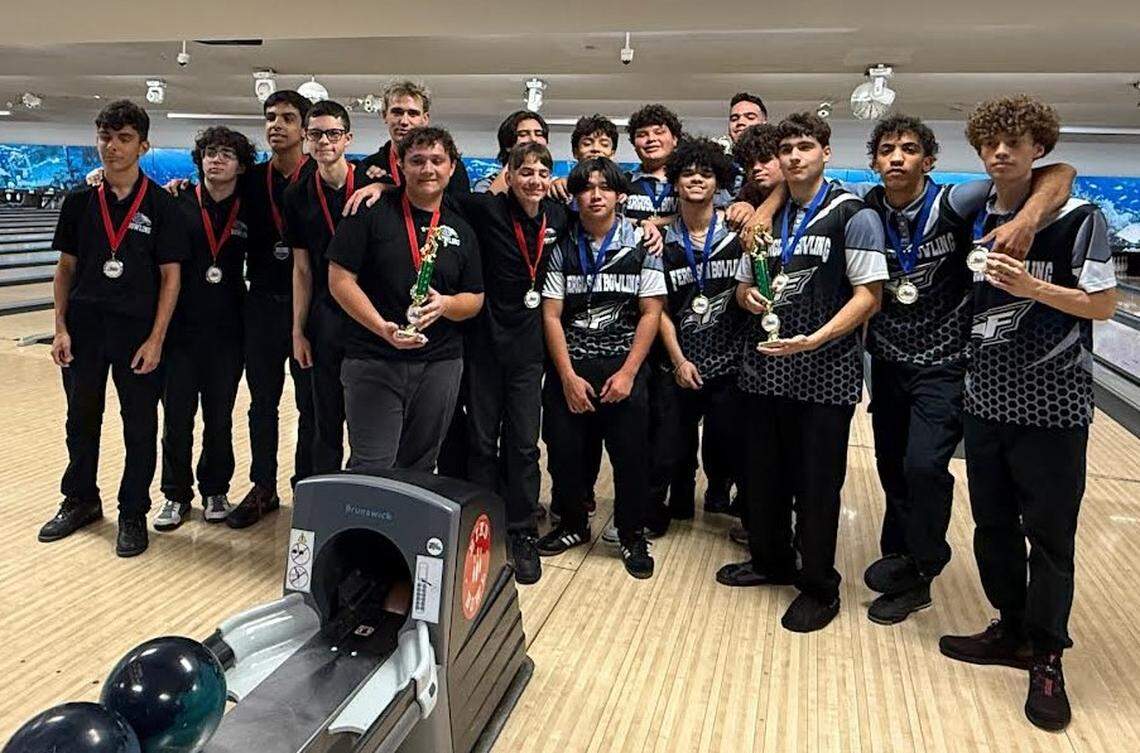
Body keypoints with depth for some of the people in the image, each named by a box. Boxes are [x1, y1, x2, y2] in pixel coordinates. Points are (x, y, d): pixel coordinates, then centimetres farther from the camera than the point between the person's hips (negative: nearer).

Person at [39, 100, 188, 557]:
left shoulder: (161, 205, -6)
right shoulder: (79, 202, 4)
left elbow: (171, 276, -6)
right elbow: (66, 268, 8)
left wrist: (155, 339, -11)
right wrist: (61, 327, 0)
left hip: (137, 332, -3)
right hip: (84, 328, 3)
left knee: (139, 427, 6)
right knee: (81, 419, 15)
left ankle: (133, 515, 20)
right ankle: (80, 501, 33)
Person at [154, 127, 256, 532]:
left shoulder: (248, 213, 2)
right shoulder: (177, 205, -2)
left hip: (227, 331, 1)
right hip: (180, 327, -1)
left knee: (220, 417, 10)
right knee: (177, 415, 6)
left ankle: (215, 491, 25)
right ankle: (176, 495, 20)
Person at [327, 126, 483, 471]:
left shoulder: (461, 228, 10)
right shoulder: (371, 211, -2)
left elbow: (475, 299, 11)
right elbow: (339, 279, -6)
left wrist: (444, 305, -12)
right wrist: (382, 327, -18)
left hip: (440, 364, 4)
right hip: (372, 361, -4)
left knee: (420, 467, 13)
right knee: (372, 469, -2)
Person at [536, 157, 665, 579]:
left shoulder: (640, 245, 0)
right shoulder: (562, 248, 4)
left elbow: (651, 312, -2)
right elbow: (551, 315, 1)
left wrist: (628, 373, -10)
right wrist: (567, 376, -7)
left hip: (624, 369, -1)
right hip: (568, 370, 2)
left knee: (630, 454, 1)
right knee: (564, 451, 6)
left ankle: (632, 536, 22)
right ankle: (573, 525, 30)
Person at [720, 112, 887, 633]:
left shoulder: (853, 216, -5)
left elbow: (868, 296, -10)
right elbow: (743, 286, 20)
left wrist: (815, 339, -23)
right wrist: (750, 297, -4)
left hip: (825, 371, -5)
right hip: (765, 368, 6)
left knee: (816, 484, 4)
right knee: (763, 475, 15)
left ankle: (819, 587, 22)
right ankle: (770, 561, 36)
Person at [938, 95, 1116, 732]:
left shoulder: (1077, 217, -9)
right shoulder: (972, 217, 6)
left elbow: (1103, 304, -10)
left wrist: (1030, 286, -24)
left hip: (1052, 403, -5)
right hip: (987, 397, 5)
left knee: (1049, 533, 4)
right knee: (993, 523, 13)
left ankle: (1047, 659, 20)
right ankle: (1012, 630, 31)